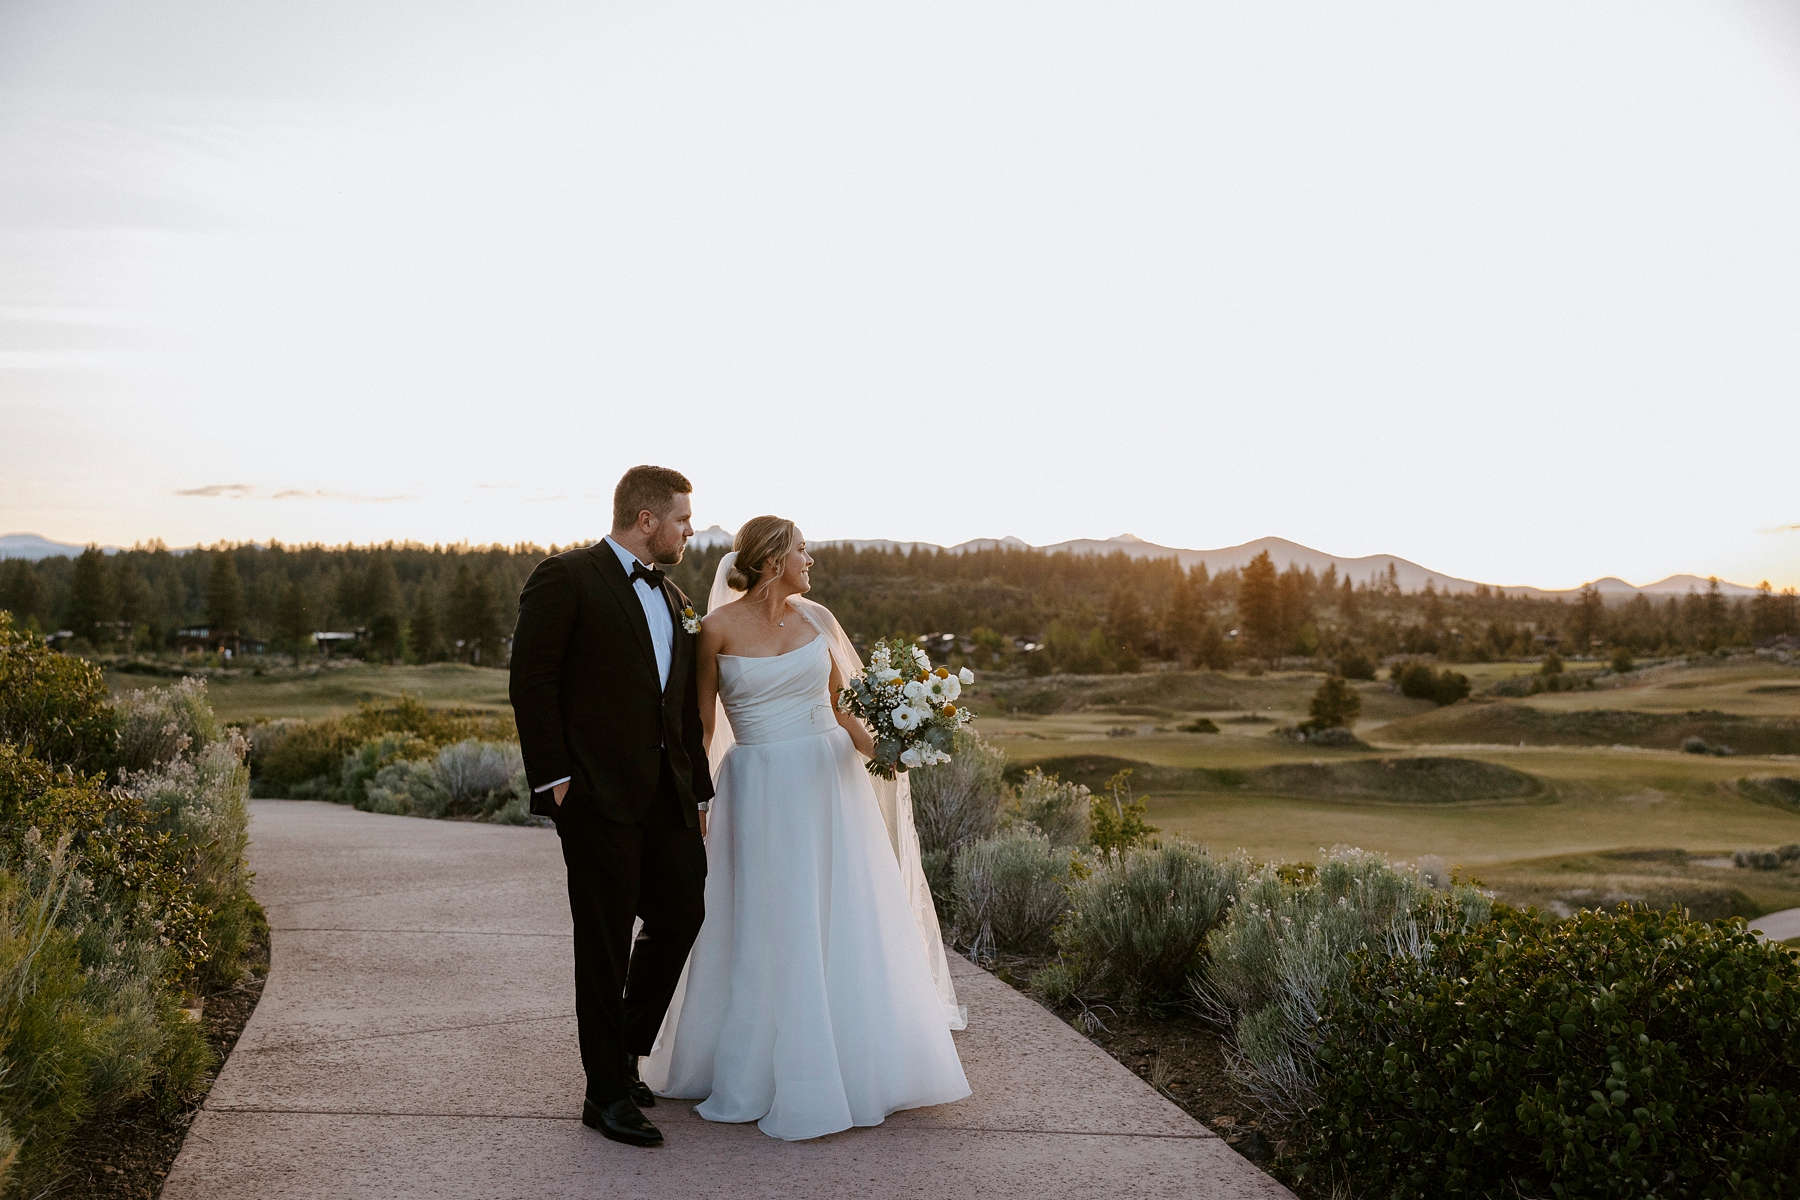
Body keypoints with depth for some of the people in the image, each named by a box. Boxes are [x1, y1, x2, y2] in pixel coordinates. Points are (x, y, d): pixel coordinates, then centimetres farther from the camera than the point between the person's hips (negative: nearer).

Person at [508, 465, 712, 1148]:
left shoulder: (674, 600, 18)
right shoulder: (566, 579, -5)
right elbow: (531, 682, -10)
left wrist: (699, 787, 15)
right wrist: (553, 778, -14)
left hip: (667, 792, 7)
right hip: (597, 790, -7)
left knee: (683, 914, 11)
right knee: (605, 939, 1)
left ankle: (624, 1048, 31)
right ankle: (607, 1093, 12)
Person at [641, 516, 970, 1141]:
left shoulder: (815, 617, 5)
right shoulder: (719, 628, -6)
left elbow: (840, 703, 10)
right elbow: (702, 720, -1)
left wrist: (871, 742, -9)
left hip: (828, 784, 3)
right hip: (761, 791, -3)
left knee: (845, 925, 8)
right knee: (766, 931, 4)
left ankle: (853, 1060, 26)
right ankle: (763, 1072, 22)